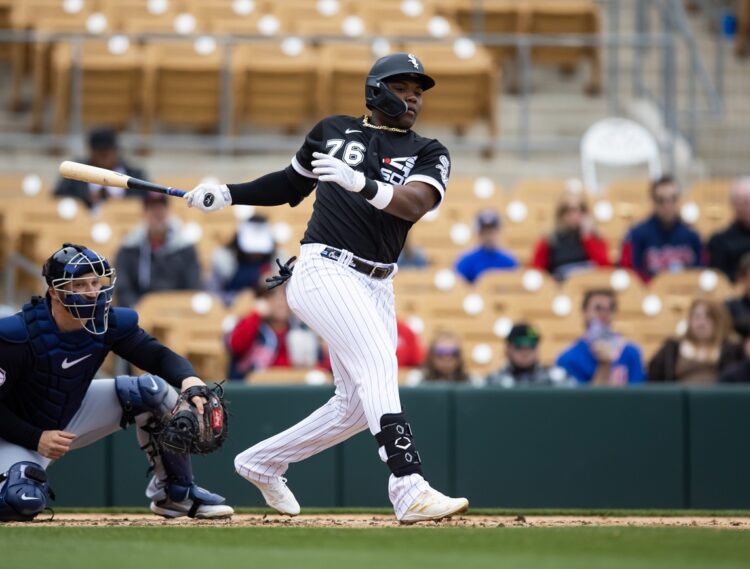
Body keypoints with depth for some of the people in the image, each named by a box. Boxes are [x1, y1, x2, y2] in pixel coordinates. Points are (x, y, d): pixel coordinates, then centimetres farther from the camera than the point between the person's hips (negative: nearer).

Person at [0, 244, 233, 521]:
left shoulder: (110, 322, -14)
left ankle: (177, 493, 0)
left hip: (74, 413, 5)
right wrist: (36, 439, -34)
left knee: (155, 390, -15)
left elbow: (159, 356, -13)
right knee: (24, 501, -36)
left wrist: (189, 378, -35)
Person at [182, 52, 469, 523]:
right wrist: (227, 195, 15)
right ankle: (411, 491, -36)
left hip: (377, 286, 4)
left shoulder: (429, 154, 8)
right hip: (325, 270, -4)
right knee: (379, 361, -25)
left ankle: (263, 462, 30)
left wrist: (361, 183, -31)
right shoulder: (333, 130, 10)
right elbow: (292, 183, 26)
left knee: (358, 405, 7)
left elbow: (415, 202, -14)